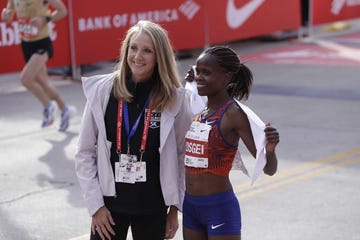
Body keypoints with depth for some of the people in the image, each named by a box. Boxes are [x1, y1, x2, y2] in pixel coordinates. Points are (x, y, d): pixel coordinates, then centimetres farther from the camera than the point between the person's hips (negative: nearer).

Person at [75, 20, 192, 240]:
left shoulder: (174, 99, -5)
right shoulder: (102, 91, -4)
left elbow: (184, 154, 2)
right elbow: (85, 153, 0)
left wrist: (175, 208, 2)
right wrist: (95, 205, -3)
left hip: (153, 208, 0)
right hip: (109, 203, 0)